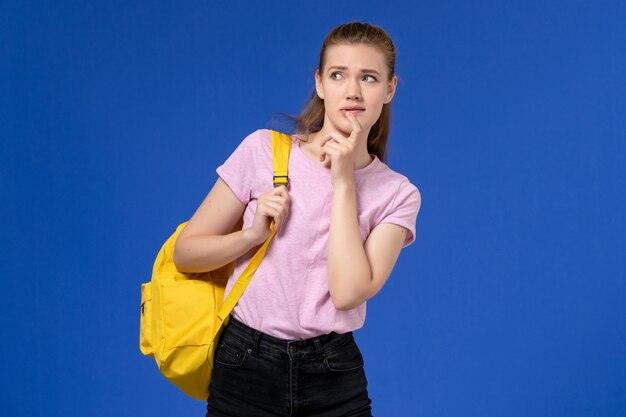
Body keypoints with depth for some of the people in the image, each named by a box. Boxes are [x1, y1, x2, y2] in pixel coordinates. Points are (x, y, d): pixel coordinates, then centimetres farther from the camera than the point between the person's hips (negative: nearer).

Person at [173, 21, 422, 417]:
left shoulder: (398, 194, -3)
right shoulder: (263, 150, -5)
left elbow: (348, 292, -17)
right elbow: (185, 253, -2)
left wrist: (343, 182, -16)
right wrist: (254, 234, -18)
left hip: (334, 380, 0)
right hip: (245, 369, 0)